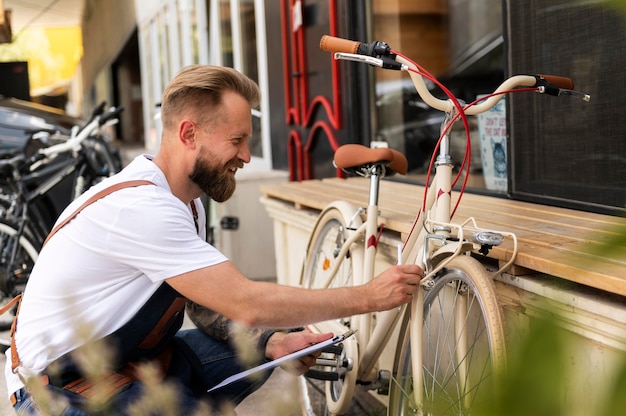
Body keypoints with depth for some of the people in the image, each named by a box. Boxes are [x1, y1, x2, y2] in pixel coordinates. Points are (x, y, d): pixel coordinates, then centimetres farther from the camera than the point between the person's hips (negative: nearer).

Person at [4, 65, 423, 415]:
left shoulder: (185, 203, 2)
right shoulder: (139, 206, -28)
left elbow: (208, 306, 5)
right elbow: (247, 304, -30)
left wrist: (273, 342, -13)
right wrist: (368, 296, -25)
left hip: (130, 357, 9)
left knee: (266, 345, 3)